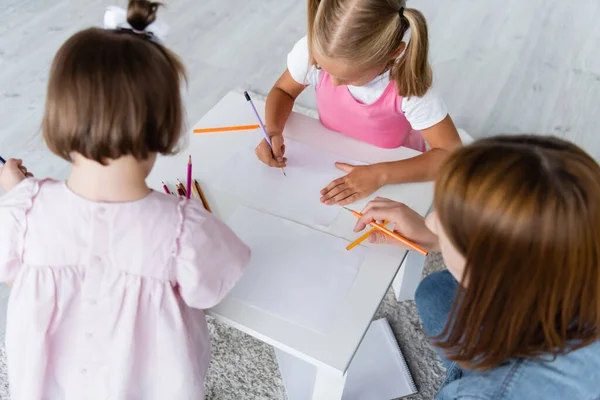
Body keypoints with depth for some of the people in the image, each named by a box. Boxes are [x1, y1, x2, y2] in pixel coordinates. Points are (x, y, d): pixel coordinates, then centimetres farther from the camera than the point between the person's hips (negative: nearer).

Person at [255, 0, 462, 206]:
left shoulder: (409, 83, -32)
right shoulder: (312, 49, -25)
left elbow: (451, 154, -26)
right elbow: (283, 91, -5)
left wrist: (380, 174, -35)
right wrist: (273, 132, -24)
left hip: (393, 169, 0)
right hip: (331, 156, 1)